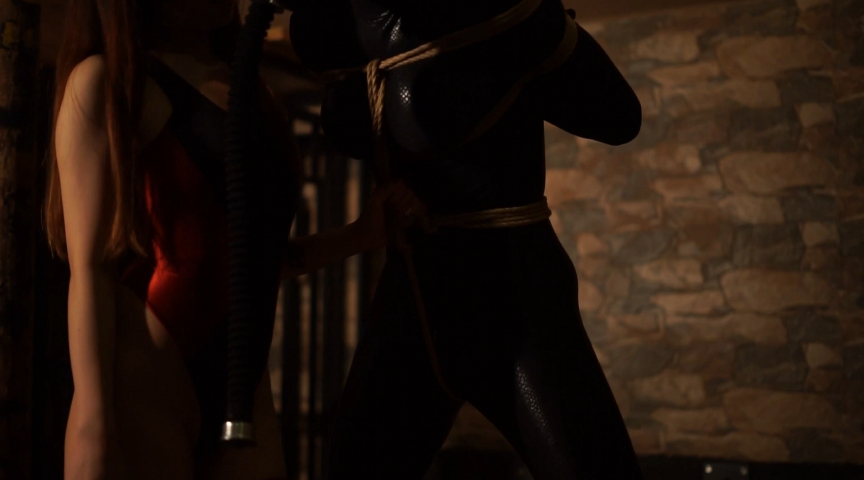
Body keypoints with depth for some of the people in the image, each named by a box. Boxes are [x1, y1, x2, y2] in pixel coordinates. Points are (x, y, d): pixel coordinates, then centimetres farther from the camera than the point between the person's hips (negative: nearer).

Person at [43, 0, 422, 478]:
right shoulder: (105, 81, -3)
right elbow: (91, 268, -9)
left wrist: (360, 235, 10)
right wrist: (93, 431, -16)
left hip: (243, 396, 6)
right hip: (141, 394, -6)